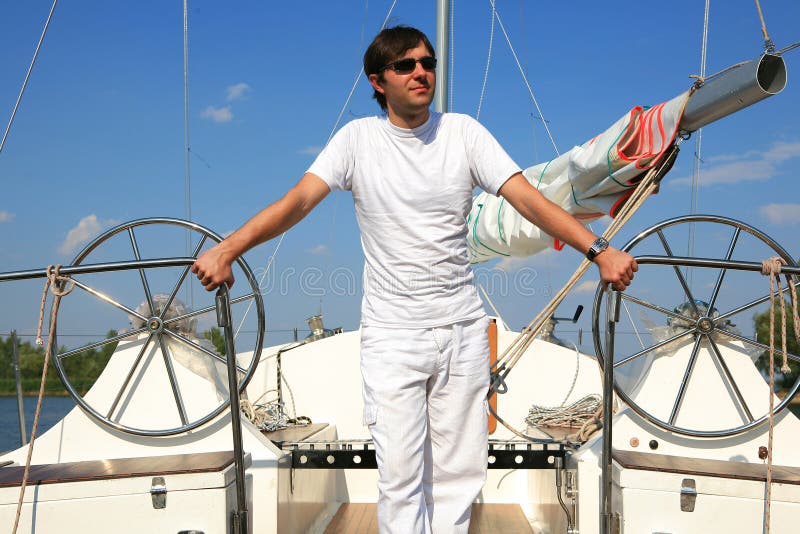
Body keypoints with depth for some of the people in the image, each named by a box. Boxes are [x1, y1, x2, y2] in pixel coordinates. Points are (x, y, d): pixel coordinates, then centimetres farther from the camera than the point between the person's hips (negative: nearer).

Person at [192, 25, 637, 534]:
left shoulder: (464, 132, 1)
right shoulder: (357, 138, -1)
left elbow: (527, 197, -7)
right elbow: (298, 200, -12)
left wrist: (598, 249, -20)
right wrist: (226, 248, -26)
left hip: (463, 327, 2)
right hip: (392, 334, -2)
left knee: (460, 471, 7)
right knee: (400, 474, -3)